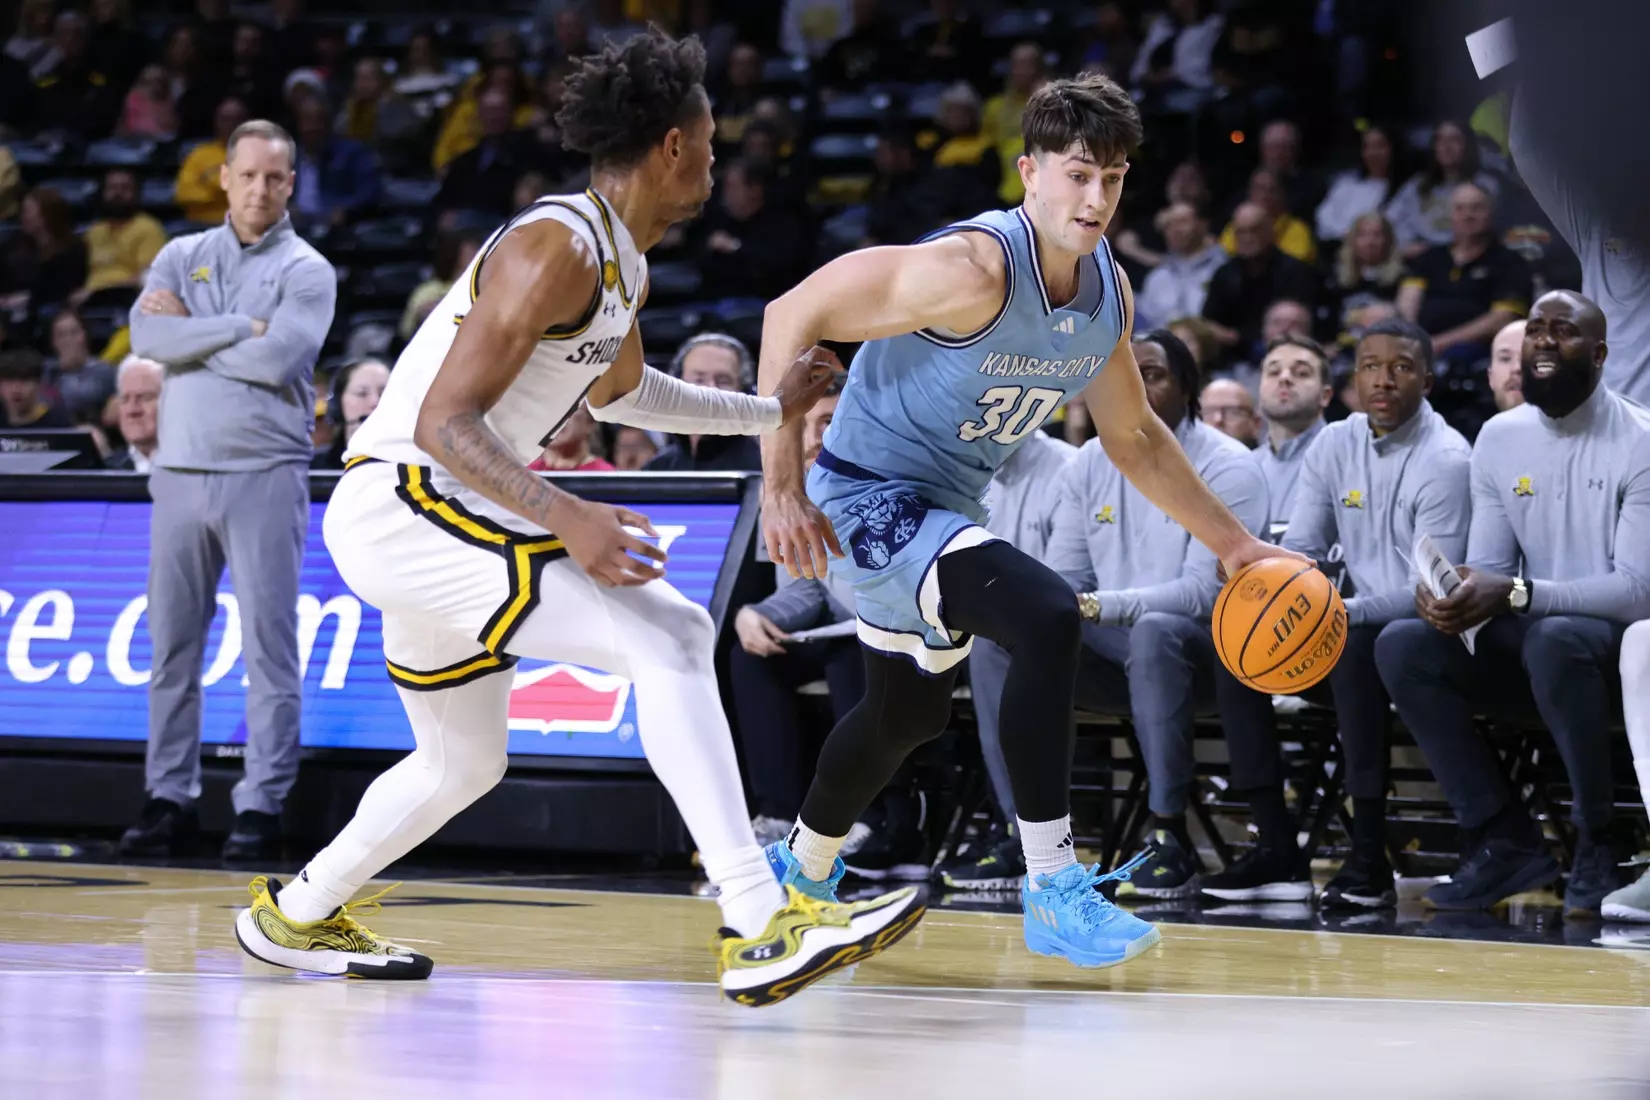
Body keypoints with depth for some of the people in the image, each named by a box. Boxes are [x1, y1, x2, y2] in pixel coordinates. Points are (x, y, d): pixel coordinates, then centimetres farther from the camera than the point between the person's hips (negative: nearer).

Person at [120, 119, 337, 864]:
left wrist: (192, 331, -5)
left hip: (265, 475, -4)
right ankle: (168, 800, 11)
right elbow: (148, 337, -6)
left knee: (269, 646, -4)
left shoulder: (306, 271, 1)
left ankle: (261, 805, -1)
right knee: (171, 644, 5)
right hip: (180, 473, 4)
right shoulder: (182, 258, 12)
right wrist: (241, 326, -11)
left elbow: (279, 359, -15)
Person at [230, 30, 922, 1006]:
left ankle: (294, 917, 44)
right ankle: (760, 926, -30)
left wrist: (774, 409, 36)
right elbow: (445, 422, -23)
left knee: (465, 763, 26)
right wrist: (566, 517, -34)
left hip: (432, 521, 11)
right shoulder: (558, 248, -18)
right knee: (666, 638, -22)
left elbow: (618, 391, 34)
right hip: (399, 502, -11)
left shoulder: (623, 263, 13)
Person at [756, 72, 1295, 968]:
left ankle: (800, 871, 52)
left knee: (909, 714, 26)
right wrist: (781, 488, -28)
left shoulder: (1108, 291, -3)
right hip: (871, 493, -9)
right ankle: (1053, 891, -24)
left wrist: (1231, 543, 9)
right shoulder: (974, 270, -29)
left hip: (944, 507, 9)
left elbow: (1133, 438, 13)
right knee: (1046, 617, -29)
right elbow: (792, 316, -28)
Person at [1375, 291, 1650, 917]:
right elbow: (1488, 566, 6)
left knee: (1557, 640, -39)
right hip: (1527, 636, 6)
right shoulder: (1499, 438, 6)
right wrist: (1455, 593, -20)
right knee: (1402, 646, -19)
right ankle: (1504, 841, -12)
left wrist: (1516, 594, -29)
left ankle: (1596, 845, -20)